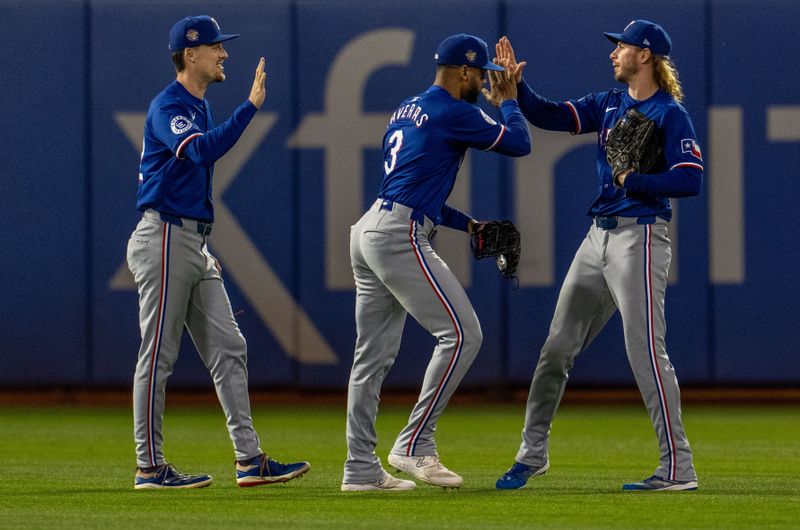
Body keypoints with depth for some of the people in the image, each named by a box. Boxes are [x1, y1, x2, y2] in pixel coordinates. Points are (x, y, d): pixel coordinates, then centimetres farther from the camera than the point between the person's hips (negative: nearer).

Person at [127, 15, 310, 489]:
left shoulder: (199, 107, 18)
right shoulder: (168, 107, -12)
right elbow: (203, 150, -32)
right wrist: (251, 106, -33)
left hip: (194, 244, 10)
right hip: (165, 239, -10)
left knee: (228, 348, 5)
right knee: (159, 355, -4)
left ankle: (250, 460, 5)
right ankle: (150, 467, 1)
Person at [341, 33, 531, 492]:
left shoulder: (406, 111, 22)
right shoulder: (455, 113, -7)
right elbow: (519, 143, -5)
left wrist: (467, 224, 22)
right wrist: (508, 101, 14)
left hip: (368, 231, 10)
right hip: (399, 236, -10)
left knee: (375, 353, 10)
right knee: (462, 333, -8)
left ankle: (361, 468, 11)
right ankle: (415, 444, -8)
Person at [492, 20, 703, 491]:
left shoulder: (671, 115, -9)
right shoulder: (609, 104, 13)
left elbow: (691, 179, -17)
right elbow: (550, 117, 11)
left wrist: (634, 181, -19)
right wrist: (516, 84, -1)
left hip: (639, 237, -8)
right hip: (599, 237, 8)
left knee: (645, 350, -12)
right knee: (558, 346, 11)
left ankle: (678, 467, -8)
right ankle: (533, 453, 22)